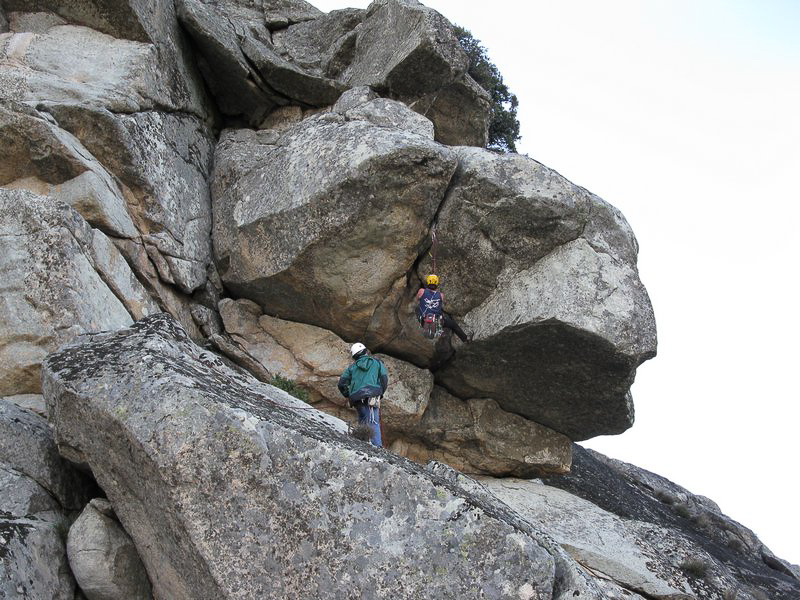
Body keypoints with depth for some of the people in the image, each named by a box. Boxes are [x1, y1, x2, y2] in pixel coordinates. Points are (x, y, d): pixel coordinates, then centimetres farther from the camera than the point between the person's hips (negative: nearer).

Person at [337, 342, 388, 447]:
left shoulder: (352, 367, 22)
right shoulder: (377, 363, 18)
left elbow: (341, 383, 16)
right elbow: (384, 380, 6)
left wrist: (348, 396, 29)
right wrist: (380, 394, 19)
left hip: (357, 399, 3)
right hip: (371, 398, -3)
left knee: (363, 422, 16)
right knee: (374, 424, -12)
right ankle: (377, 446, -27)